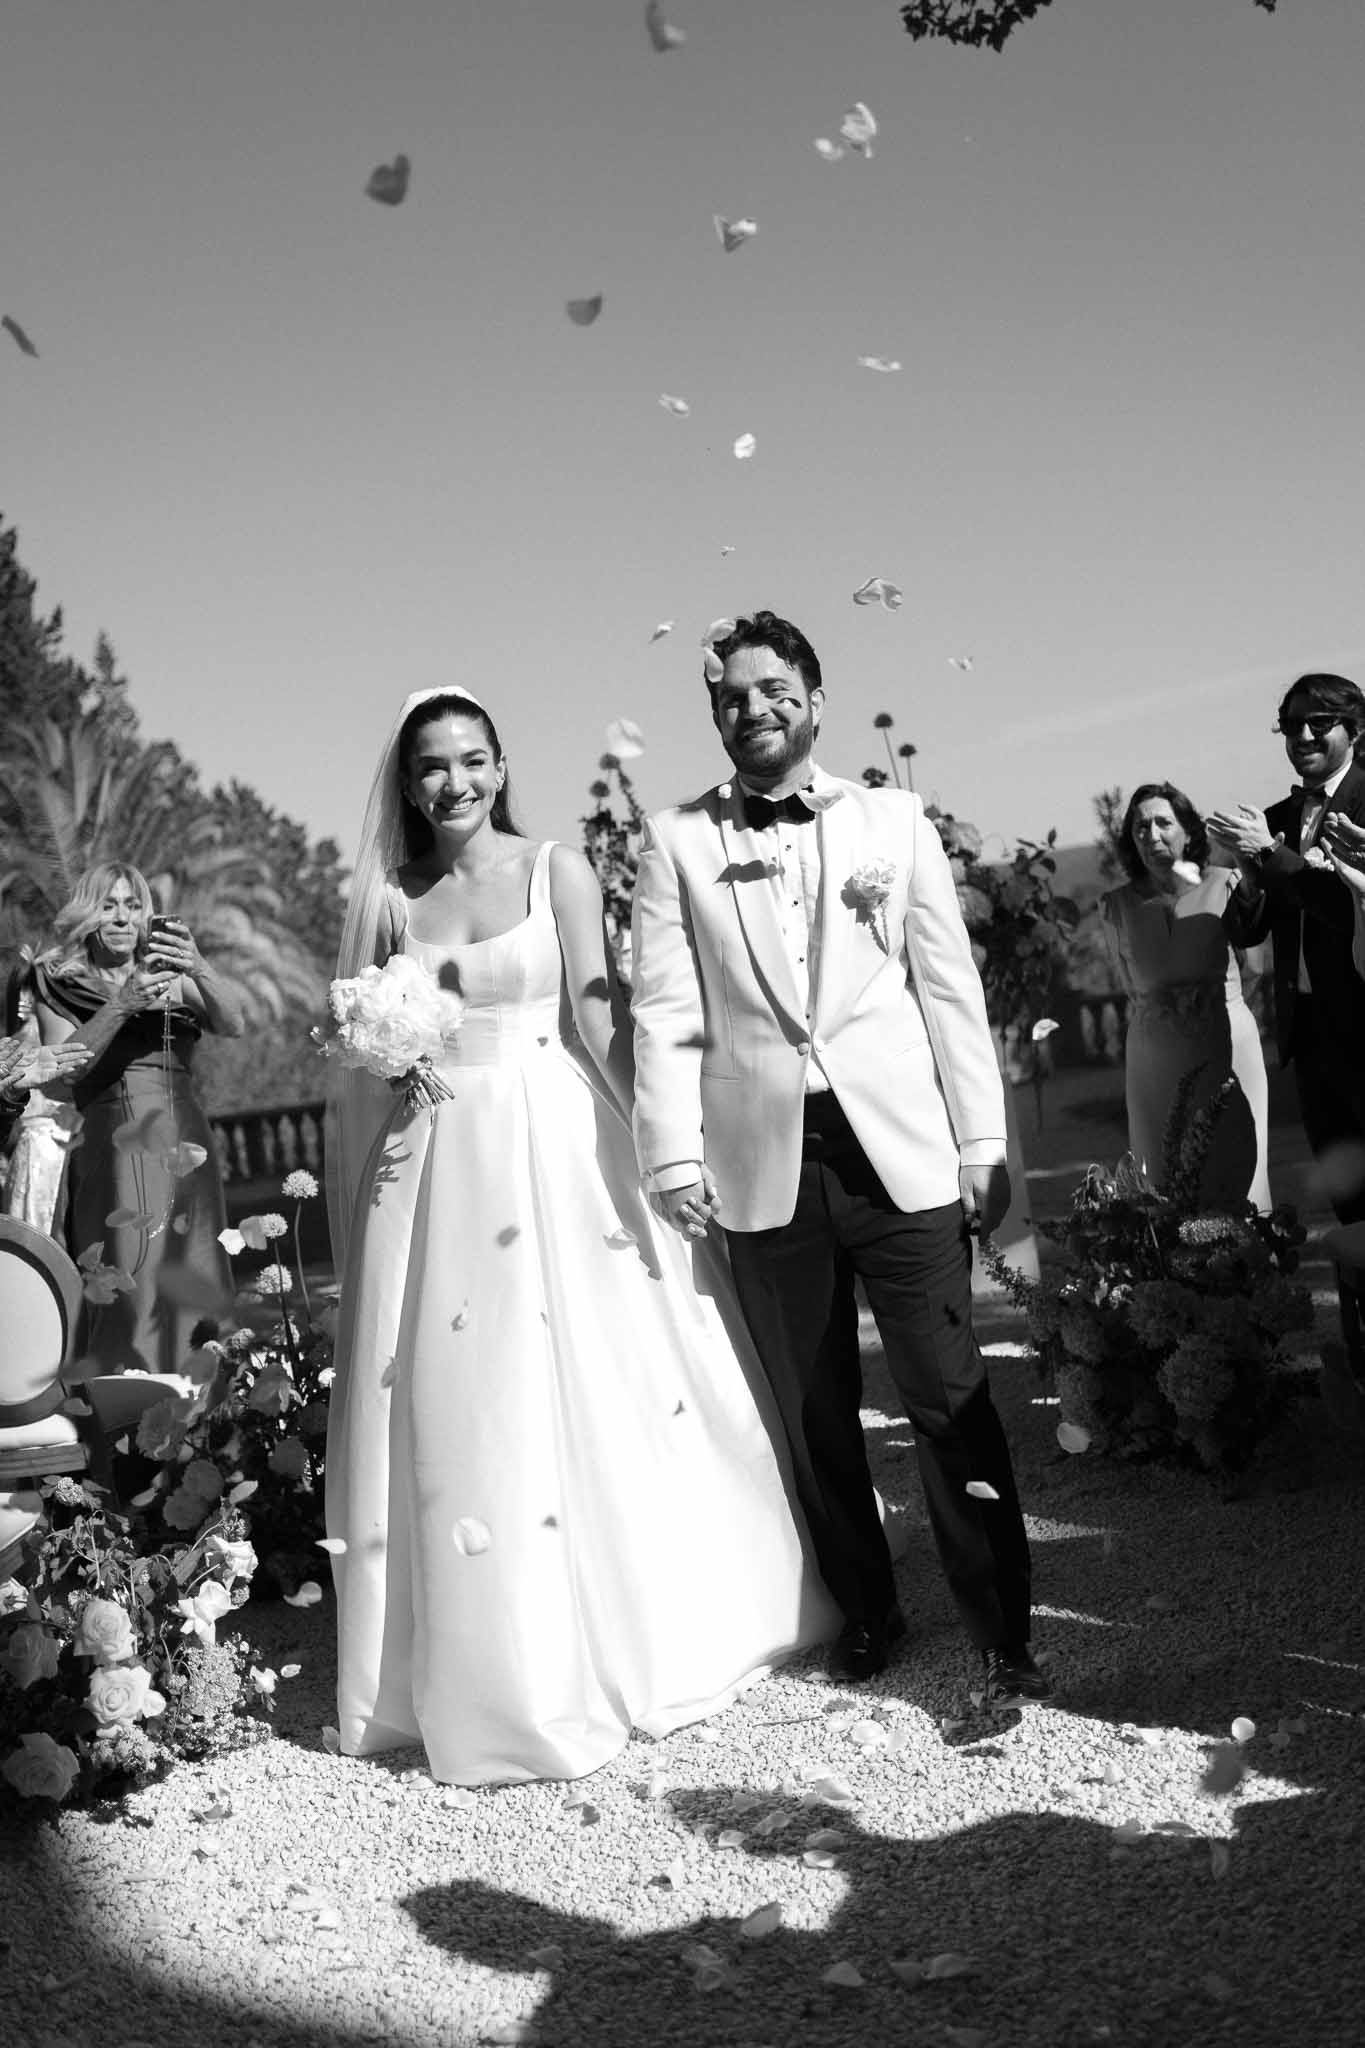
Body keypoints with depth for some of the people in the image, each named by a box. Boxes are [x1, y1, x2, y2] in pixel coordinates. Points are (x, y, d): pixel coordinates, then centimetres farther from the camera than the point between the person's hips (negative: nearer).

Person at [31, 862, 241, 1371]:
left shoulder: (173, 979, 14)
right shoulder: (61, 985, 11)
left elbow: (232, 1024, -4)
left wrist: (198, 969, -23)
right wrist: (122, 1006, -16)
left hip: (181, 1150, 2)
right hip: (106, 1152, -1)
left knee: (183, 1287, -3)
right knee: (123, 1295, -10)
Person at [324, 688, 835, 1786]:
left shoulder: (557, 869, 1)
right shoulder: (390, 901, 9)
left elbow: (598, 1016, -5)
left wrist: (648, 1139, -13)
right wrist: (387, 1042, -4)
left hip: (556, 1146, -2)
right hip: (440, 1159, 3)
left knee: (591, 1381, 3)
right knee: (460, 1402, 4)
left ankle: (639, 1637, 21)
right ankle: (501, 1667, 18)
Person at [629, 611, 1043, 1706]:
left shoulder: (894, 817, 8)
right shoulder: (677, 841, 6)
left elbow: (950, 986, 5)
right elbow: (666, 1011, 2)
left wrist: (984, 1141, 1)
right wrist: (673, 1154, -6)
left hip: (902, 1150, 0)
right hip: (766, 1162, 1)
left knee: (951, 1398, -1)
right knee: (813, 1410, 10)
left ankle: (1004, 1637, 9)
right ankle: (866, 1612, 27)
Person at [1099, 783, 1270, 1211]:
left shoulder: (1225, 885, -3)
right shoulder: (1118, 906, 2)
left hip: (1229, 1047, -2)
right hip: (1154, 1059, 2)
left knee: (1235, 1170, 3)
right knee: (1165, 1184, 6)